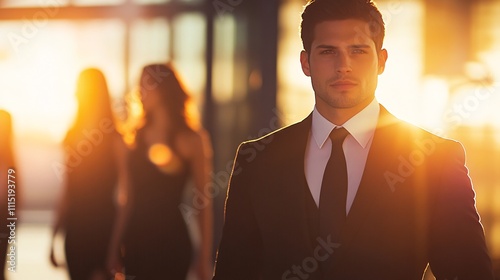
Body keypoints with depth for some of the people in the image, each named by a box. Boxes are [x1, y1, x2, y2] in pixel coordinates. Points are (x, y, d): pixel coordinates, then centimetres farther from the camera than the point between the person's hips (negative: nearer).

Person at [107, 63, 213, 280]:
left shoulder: (190, 139, -4)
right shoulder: (139, 136, 11)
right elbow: (129, 199, 14)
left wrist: (204, 257, -10)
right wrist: (115, 248, 12)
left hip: (170, 240, -5)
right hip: (136, 239, 5)